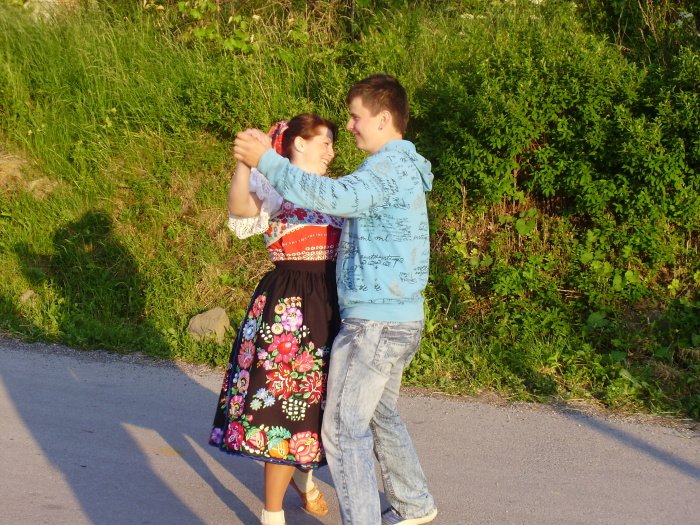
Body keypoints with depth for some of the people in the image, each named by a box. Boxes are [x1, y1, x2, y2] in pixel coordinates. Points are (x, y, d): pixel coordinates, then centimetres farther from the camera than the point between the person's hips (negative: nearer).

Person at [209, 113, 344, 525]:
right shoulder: (274, 184, -7)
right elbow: (241, 208, -30)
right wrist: (245, 161, -43)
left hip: (331, 302, 7)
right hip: (288, 305, -7)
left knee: (315, 395, 17)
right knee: (285, 399, -5)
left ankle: (304, 474, 43)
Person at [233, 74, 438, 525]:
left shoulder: (393, 165, -16)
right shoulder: (402, 166, 17)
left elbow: (337, 197, -32)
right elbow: (349, 205, 17)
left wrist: (267, 161, -27)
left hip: (375, 322, -11)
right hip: (401, 320, 11)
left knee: (344, 430, -4)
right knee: (381, 415, 24)